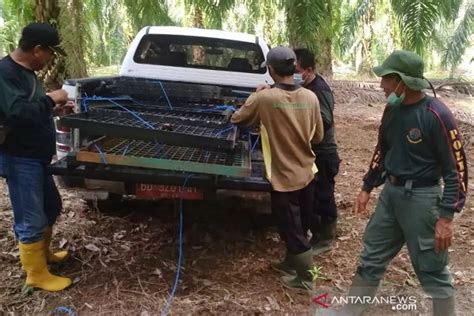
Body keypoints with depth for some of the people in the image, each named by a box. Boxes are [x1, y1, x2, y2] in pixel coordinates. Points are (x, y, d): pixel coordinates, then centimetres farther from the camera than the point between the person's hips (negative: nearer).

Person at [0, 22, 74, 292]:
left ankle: (43, 253, 42)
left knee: (51, 207, 23)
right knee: (31, 220, 1)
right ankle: (37, 275, 16)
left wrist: (54, 108, 10)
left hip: (36, 157, 10)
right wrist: (51, 99, -20)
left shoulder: (25, 71, 11)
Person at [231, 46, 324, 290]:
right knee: (298, 227, 22)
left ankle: (304, 278, 24)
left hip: (284, 177, -5)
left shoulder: (264, 98, -18)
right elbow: (318, 136, 6)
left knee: (292, 231, 10)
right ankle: (292, 264, 42)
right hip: (306, 173, 6)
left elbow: (237, 119, -1)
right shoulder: (310, 98, -5)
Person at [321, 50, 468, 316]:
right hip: (390, 192, 7)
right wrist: (367, 188, 17)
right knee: (371, 258, 17)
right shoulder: (393, 109, 3)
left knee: (432, 271, 6)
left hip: (421, 198, -7)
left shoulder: (436, 115, -19)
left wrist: (447, 217, -18)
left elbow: (456, 169, -15)